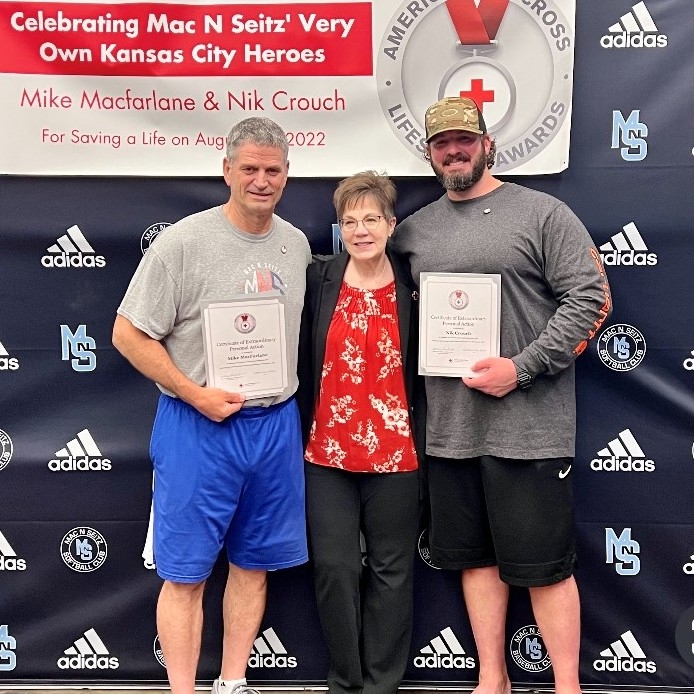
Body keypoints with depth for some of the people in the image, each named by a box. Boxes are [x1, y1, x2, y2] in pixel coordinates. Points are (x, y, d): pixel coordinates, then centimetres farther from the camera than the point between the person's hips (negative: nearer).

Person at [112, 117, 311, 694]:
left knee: (254, 562, 14)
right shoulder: (185, 242, -10)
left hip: (276, 424, 6)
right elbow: (129, 333, -9)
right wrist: (196, 395, -15)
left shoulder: (297, 244, 7)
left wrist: (285, 394, 7)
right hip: (199, 426, -5)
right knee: (186, 571, 3)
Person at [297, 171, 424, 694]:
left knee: (391, 569, 10)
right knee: (334, 567, 7)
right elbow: (299, 358, -2)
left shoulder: (413, 287, -1)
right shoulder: (318, 279, 1)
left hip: (395, 452, 0)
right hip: (327, 451, 1)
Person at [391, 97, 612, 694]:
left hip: (528, 426, -5)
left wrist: (523, 367, -15)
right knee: (476, 557, 14)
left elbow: (591, 298, -8)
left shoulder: (543, 213, -2)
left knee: (544, 565, 3)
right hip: (449, 426, 5)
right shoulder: (414, 230, 12)